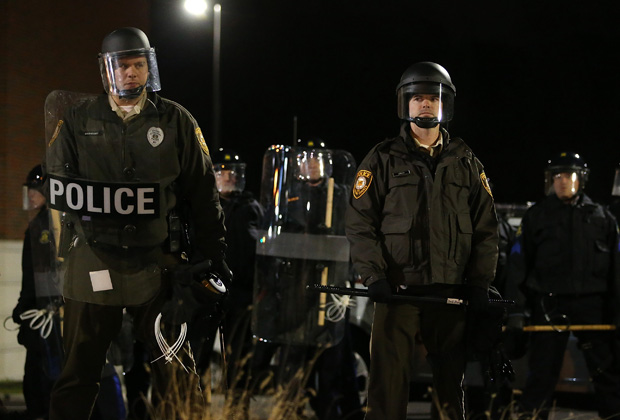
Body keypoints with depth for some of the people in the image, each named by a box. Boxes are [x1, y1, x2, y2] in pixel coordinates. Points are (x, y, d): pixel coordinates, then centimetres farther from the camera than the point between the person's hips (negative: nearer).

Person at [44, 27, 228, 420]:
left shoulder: (176, 121, 6)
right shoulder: (78, 121, 5)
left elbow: (204, 192, 8)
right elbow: (53, 188, 6)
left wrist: (214, 252, 6)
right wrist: (104, 199, -8)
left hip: (159, 265, 0)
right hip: (93, 264, 0)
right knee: (79, 373, 4)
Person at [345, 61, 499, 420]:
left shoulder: (466, 163, 13)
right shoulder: (383, 160, 6)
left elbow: (486, 227, 13)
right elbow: (360, 222, 2)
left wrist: (480, 283, 2)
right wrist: (374, 276, -10)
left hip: (450, 293, 3)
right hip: (398, 291, -3)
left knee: (451, 385, 7)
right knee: (389, 383, -8)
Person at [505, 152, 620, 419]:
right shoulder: (536, 216, 8)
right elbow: (518, 263, 4)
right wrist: (517, 307, -6)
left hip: (591, 304, 1)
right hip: (549, 304, -1)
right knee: (542, 370, 0)